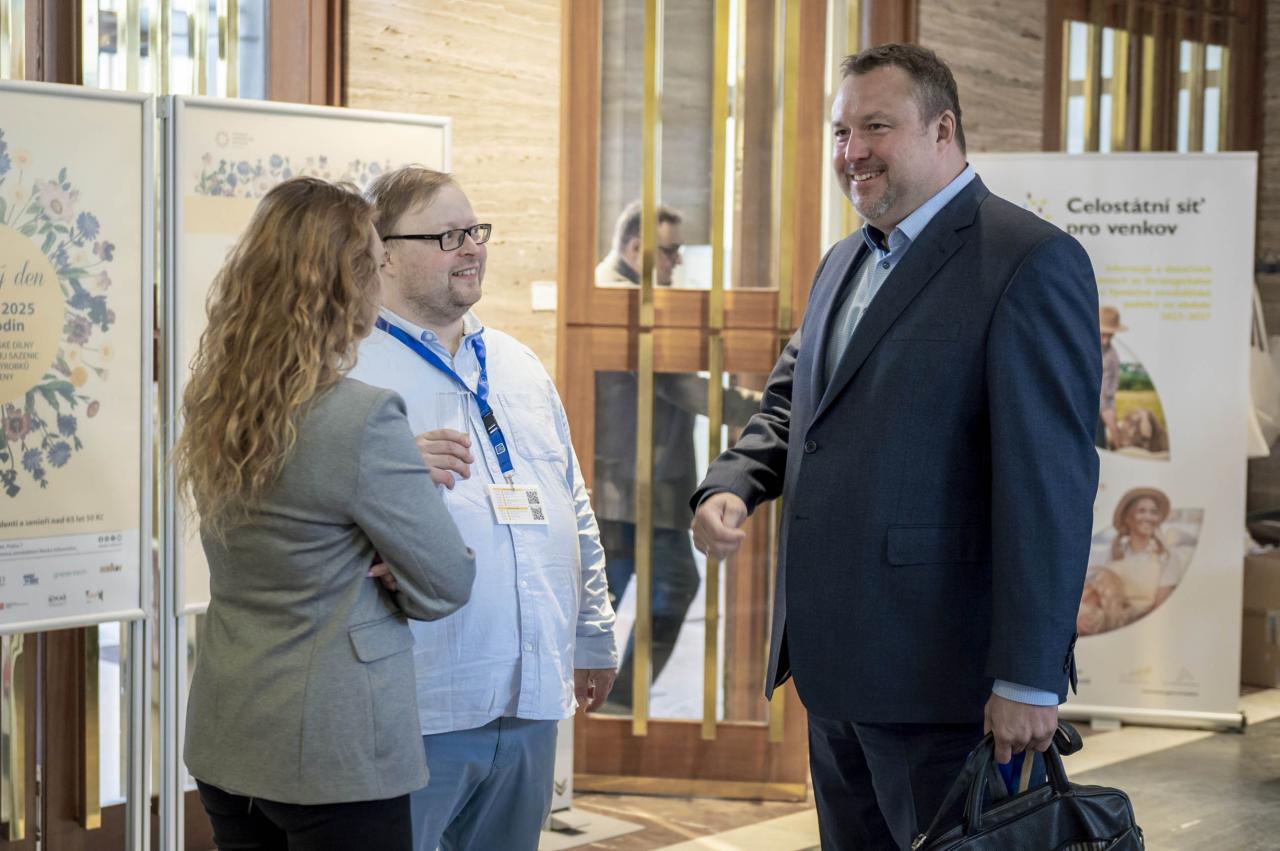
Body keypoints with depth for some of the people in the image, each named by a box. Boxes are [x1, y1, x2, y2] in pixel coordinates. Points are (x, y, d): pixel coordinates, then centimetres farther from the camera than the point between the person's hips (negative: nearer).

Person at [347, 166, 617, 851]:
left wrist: (593, 638, 22)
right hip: (419, 709, -6)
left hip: (532, 700, 7)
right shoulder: (348, 367, -7)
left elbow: (575, 514, 21)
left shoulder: (518, 366, 16)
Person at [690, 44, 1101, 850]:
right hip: (838, 664, 8)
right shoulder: (845, 263, 16)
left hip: (944, 679, -8)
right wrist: (731, 484, 1)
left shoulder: (1029, 261, -12)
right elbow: (791, 403, 23)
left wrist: (1029, 677, -20)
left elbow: (1051, 480, -17)